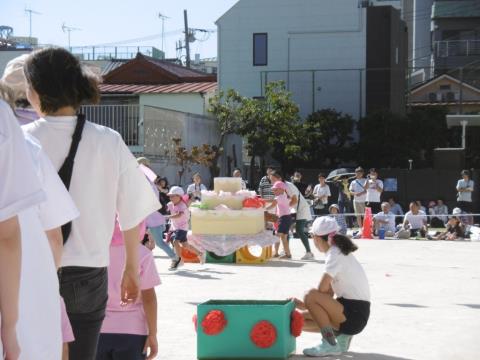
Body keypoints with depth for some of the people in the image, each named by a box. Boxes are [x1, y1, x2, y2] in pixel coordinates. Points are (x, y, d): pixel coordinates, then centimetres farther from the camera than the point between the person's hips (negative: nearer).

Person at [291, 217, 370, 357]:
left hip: (355, 314, -9)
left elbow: (322, 290, -18)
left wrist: (305, 304, 0)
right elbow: (328, 294, 13)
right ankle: (341, 335, 8)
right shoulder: (338, 253, 15)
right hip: (350, 310, 9)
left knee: (310, 296, -27)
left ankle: (329, 344, -16)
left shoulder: (335, 255, -14)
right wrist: (305, 305, 2)